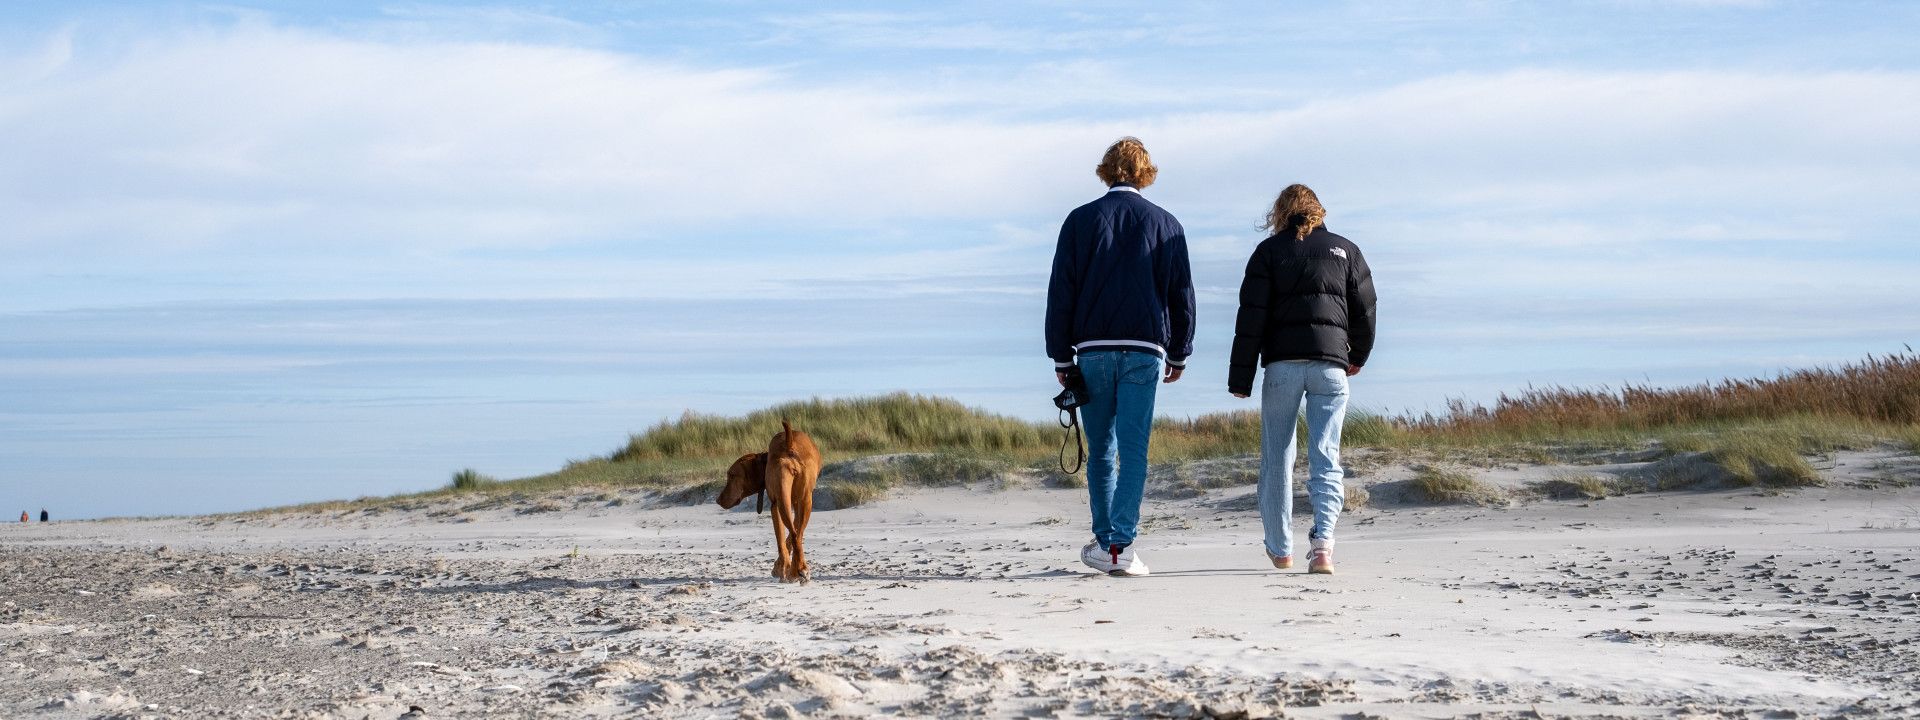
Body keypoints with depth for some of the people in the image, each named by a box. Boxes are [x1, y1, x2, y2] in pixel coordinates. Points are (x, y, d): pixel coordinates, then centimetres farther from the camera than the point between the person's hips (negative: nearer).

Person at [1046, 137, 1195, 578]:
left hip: (1092, 350, 1)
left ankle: (1104, 541, 15)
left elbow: (1061, 293, 2)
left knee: (1100, 450, 11)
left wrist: (1061, 357, 7)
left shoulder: (1080, 221, 4)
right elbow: (1182, 294, 9)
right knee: (1133, 449, -3)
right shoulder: (1165, 224, 6)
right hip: (1144, 351, 0)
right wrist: (1179, 355, 18)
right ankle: (1121, 545, -11)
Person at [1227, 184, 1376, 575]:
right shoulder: (1346, 250, 13)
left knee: (1277, 458, 10)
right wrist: (1358, 357, 33)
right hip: (1331, 364, 1)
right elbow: (1365, 311, 15)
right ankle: (1323, 541, -20)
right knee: (1326, 458, -1)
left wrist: (1240, 378, 0)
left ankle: (1280, 549, 18)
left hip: (1282, 363, -1)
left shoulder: (1270, 250, 7)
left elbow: (1251, 317, 0)